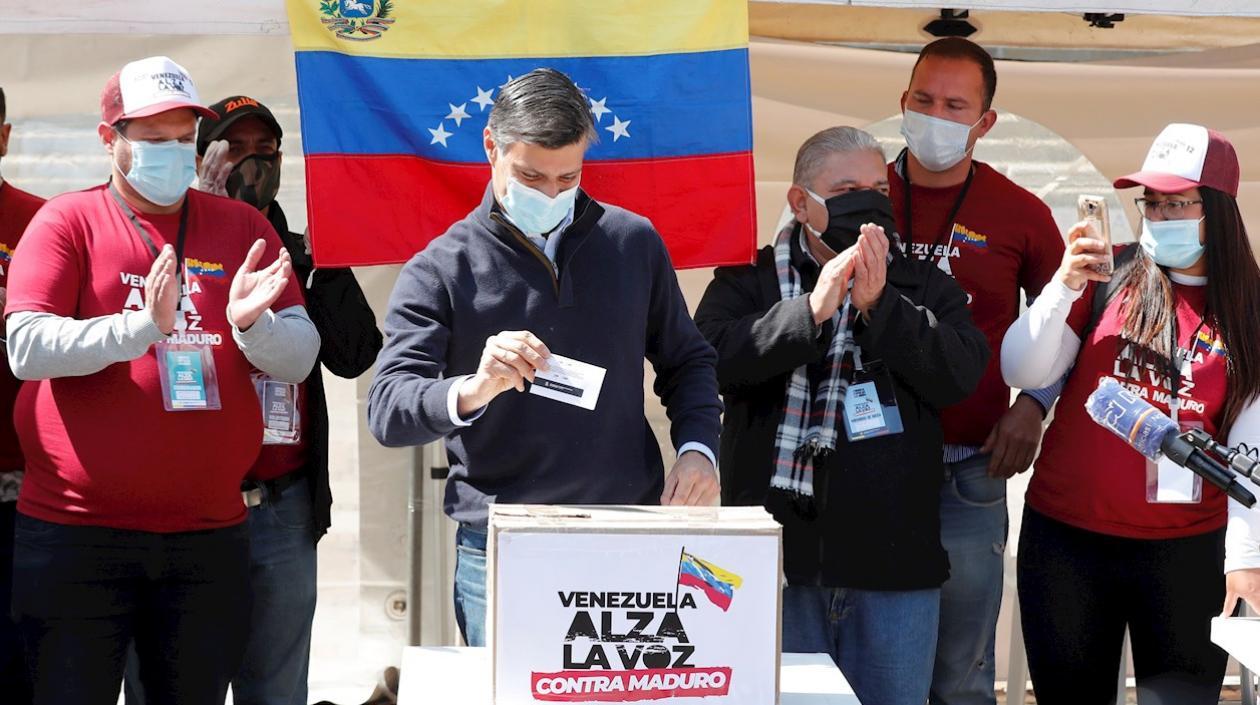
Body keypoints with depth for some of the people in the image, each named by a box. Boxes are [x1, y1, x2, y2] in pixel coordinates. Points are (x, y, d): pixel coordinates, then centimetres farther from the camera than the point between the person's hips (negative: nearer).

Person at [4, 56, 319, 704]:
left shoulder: (242, 228, 10)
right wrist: (142, 325, -27)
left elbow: (299, 359, 4)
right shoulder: (67, 221, 0)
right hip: (76, 533, -3)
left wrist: (251, 322, -18)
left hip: (209, 536, 3)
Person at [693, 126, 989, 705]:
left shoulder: (925, 287, 12)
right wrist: (813, 308, -21)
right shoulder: (750, 281, 6)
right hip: (779, 557, -1)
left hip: (895, 563, 2)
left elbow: (961, 374, -5)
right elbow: (713, 359, -12)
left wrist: (879, 306, -14)